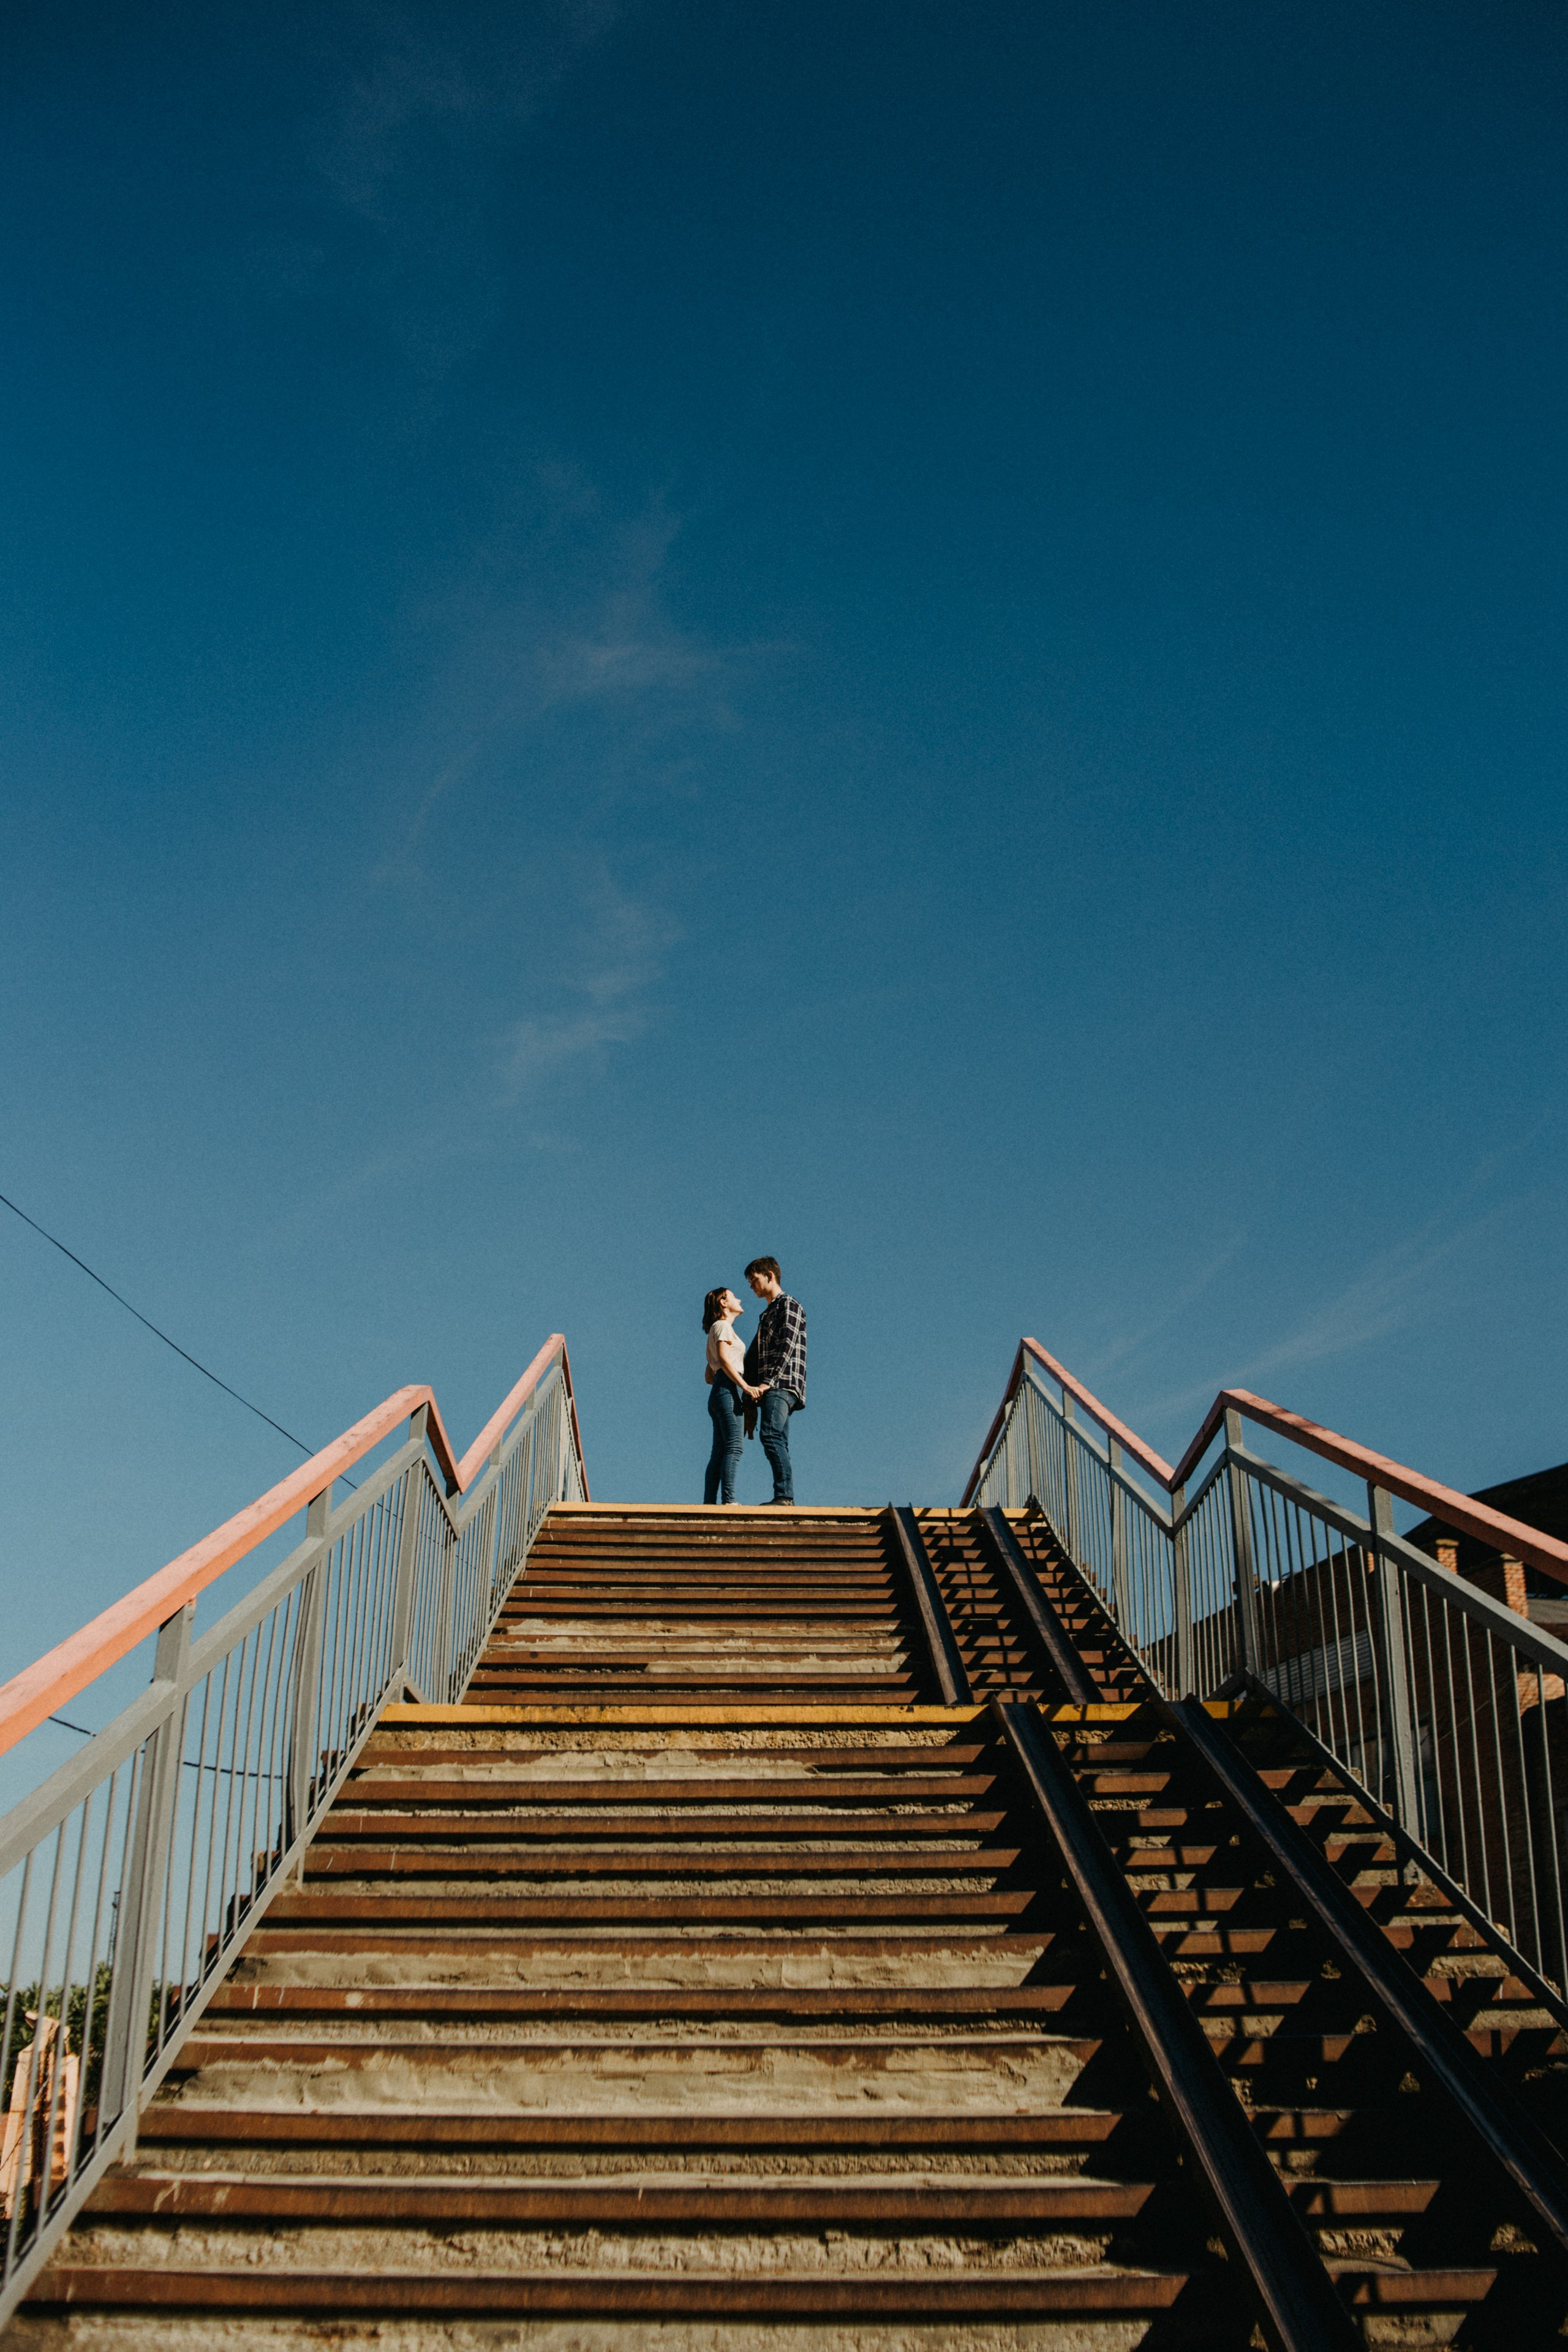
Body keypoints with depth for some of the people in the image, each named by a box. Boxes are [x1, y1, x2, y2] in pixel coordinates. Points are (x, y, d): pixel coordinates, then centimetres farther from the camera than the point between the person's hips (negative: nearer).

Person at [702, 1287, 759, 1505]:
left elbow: (709, 1376, 27)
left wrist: (742, 1386, 24)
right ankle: (729, 1499, -26)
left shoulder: (719, 1329, 29)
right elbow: (724, 1359, -14)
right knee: (734, 1447, -17)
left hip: (718, 1394, 10)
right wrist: (745, 1386, -19)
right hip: (727, 1389, -10)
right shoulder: (723, 1326, 2)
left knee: (719, 1452, 3)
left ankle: (709, 1502, -3)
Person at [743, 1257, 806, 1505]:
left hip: (783, 1383, -10)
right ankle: (784, 1497, -3)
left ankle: (785, 1495, -28)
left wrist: (768, 1381, -20)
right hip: (773, 1388, 10)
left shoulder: (789, 1305, 0)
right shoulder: (769, 1313, 29)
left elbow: (787, 1346, -13)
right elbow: (755, 1353, 28)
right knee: (778, 1442, 2)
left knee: (771, 1436, -21)